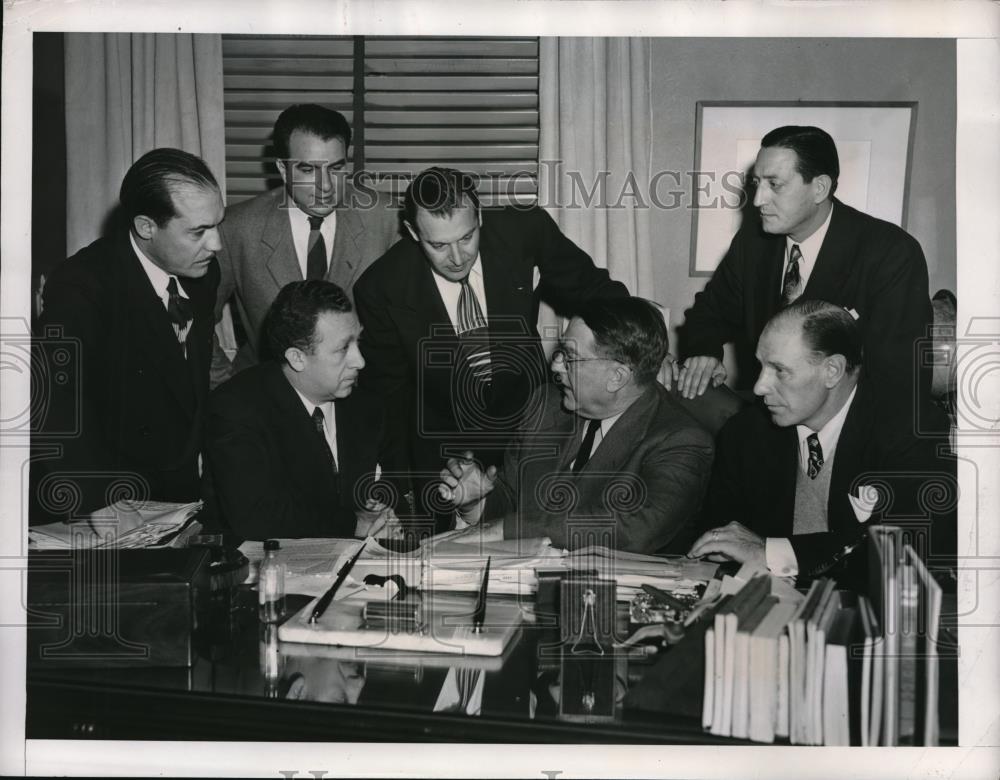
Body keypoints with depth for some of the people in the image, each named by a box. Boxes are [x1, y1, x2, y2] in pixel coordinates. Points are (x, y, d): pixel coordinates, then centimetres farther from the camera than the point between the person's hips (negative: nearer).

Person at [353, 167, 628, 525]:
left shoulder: (523, 229, -17)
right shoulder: (381, 289, -17)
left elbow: (592, 291, -3)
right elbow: (389, 393, -5)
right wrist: (400, 490, -4)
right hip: (442, 460, -1)